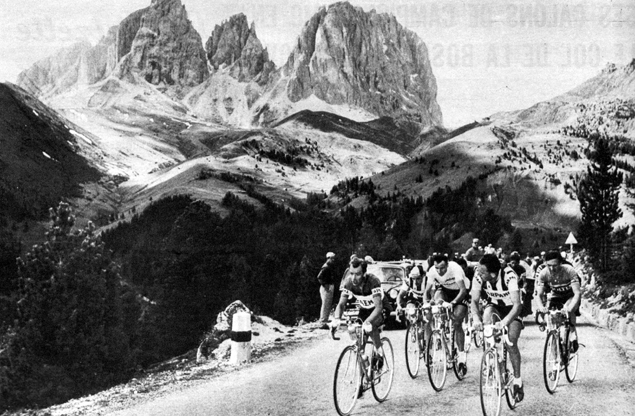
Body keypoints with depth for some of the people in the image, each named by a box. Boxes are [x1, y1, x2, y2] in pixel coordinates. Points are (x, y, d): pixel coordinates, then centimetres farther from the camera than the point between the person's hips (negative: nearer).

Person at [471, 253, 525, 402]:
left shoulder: (509, 276, -35)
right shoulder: (479, 277, -23)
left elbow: (517, 304, -40)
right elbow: (474, 301, -19)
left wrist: (504, 322, -55)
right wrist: (476, 318, -39)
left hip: (512, 310, -3)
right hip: (494, 307, 3)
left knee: (511, 342, -23)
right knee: (488, 311, -32)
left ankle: (517, 380, -5)